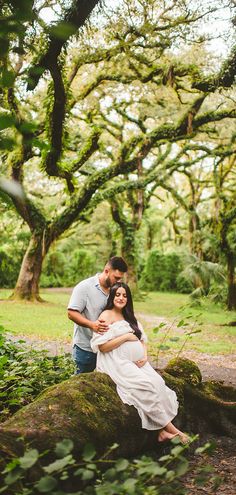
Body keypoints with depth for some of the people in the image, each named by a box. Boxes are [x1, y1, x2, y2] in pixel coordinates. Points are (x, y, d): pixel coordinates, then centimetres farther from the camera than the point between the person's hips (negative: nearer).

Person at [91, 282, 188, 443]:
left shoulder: (129, 317, 20)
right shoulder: (106, 315, -3)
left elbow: (142, 338, 19)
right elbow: (102, 346, -13)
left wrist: (145, 355, 0)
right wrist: (126, 337, -12)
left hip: (138, 362, 7)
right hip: (119, 363, -7)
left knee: (158, 383, -18)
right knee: (147, 385, -25)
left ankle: (163, 430, -23)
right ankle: (170, 428, -15)